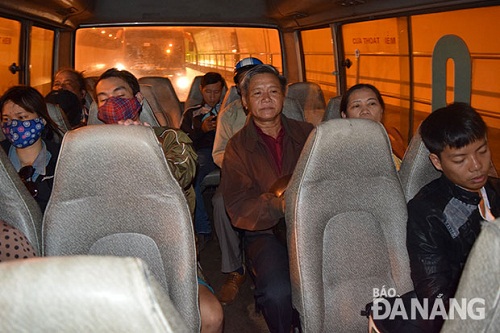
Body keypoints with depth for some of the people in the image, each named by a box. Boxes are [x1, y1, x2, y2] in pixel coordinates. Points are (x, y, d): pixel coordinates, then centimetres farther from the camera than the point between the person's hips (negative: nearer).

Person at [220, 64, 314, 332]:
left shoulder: (307, 134, 13)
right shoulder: (238, 146, 5)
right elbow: (238, 208, -6)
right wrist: (279, 205, -24)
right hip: (265, 232, -2)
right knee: (278, 291, -29)